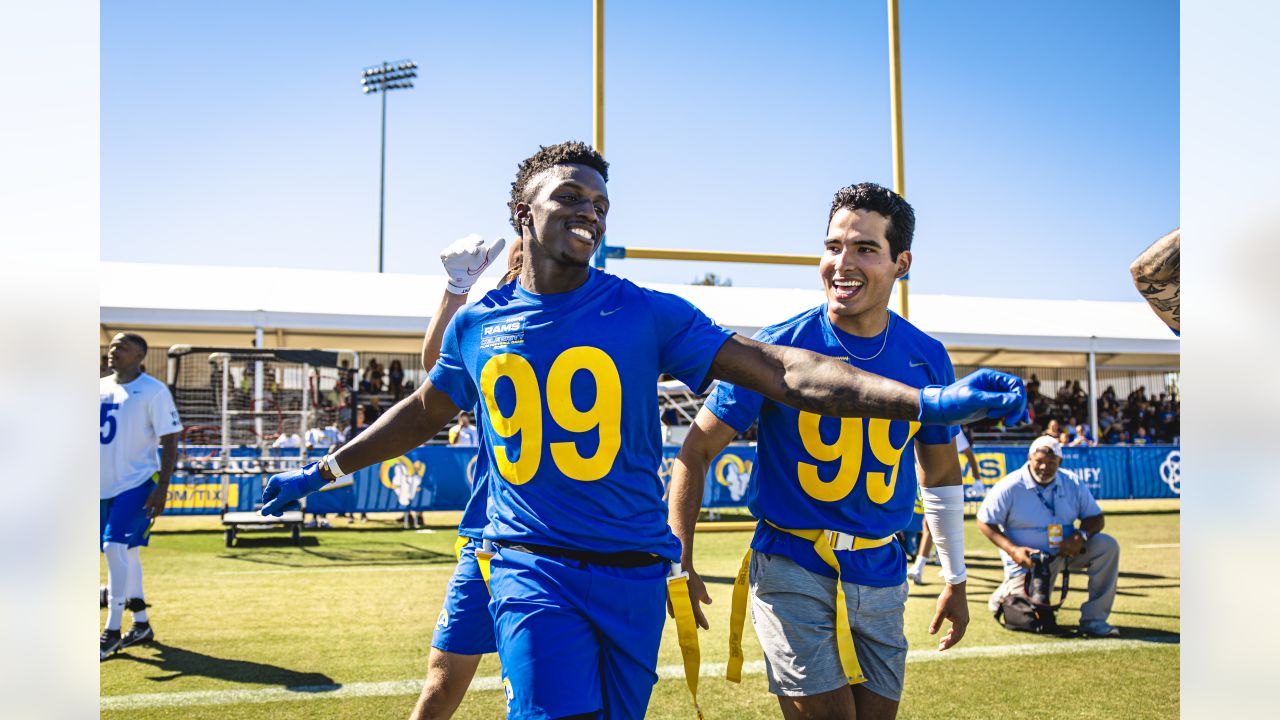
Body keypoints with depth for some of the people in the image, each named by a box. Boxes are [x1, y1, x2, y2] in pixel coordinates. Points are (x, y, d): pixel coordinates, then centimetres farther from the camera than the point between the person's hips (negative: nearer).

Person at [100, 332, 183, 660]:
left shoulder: (153, 391, -9)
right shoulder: (100, 388, 10)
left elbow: (169, 441, -11)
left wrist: (163, 487, -18)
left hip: (137, 483, -7)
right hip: (103, 485, 7)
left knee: (115, 548, -15)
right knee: (126, 553, 13)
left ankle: (112, 632, -8)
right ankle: (141, 625, 26)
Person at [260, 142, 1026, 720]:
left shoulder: (647, 314, -4)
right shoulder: (477, 325, 3)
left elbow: (781, 372, -12)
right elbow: (426, 410, 22)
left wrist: (925, 400, -23)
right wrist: (322, 471, 29)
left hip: (633, 575, 1)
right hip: (531, 567, 0)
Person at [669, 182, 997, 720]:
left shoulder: (927, 359, 1)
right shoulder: (778, 347, -11)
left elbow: (941, 473, 14)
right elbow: (697, 449, -6)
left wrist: (955, 579, 18)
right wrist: (679, 564, -11)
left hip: (880, 575, 4)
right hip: (792, 569, -4)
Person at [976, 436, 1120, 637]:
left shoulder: (1073, 484, -1)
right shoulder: (1010, 487, -14)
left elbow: (1096, 518, 3)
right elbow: (984, 522, -11)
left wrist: (1081, 535, -20)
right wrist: (1012, 550, -24)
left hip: (1066, 551, 4)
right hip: (1027, 558, -4)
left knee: (1107, 545, -17)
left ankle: (1093, 619, -14)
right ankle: (1005, 594, 28)